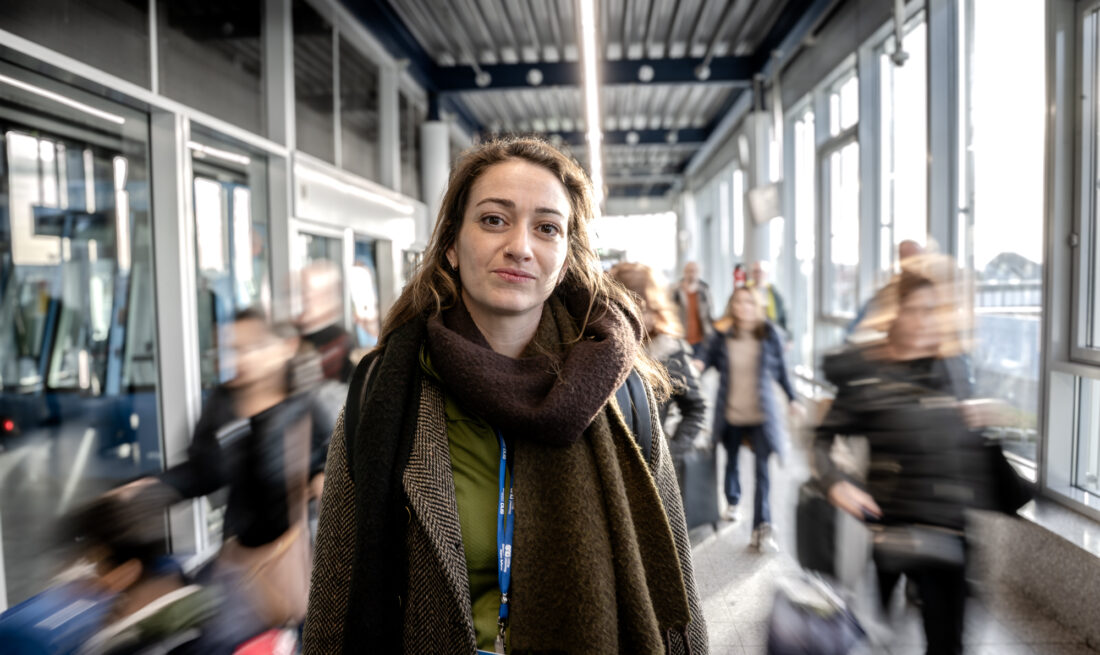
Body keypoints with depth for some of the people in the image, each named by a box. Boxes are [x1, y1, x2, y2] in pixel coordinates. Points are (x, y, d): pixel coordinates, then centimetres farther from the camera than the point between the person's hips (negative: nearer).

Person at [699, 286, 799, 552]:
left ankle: (762, 527, -4)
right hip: (730, 412, 1)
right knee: (731, 460, 20)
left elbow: (781, 369, 5)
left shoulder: (770, 334, -4)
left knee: (762, 468, -8)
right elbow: (707, 359, -1)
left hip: (761, 413, -1)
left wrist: (791, 399, 10)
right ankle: (733, 501, 47)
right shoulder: (721, 335, -5)